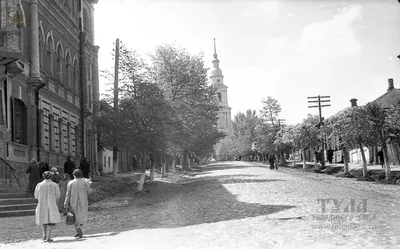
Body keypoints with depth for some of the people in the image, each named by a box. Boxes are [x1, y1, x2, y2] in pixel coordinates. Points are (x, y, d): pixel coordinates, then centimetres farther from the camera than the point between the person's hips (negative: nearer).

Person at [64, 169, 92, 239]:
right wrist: (88, 184, 15)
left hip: (73, 202, 1)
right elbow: (89, 191, -2)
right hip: (82, 202, -1)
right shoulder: (85, 181, -4)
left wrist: (66, 204, -3)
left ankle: (77, 232, 6)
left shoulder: (70, 183, -3)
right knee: (82, 216, 13)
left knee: (76, 217, 12)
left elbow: (68, 194, -5)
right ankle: (79, 227, -6)